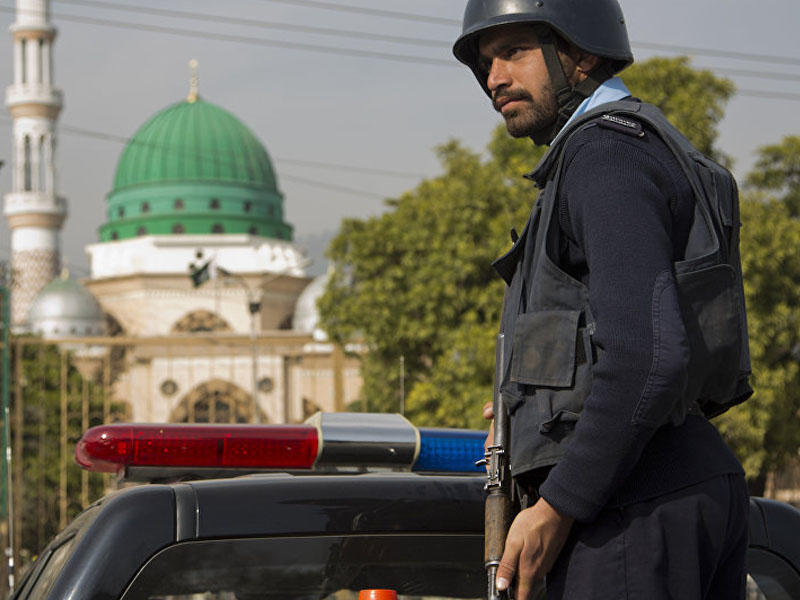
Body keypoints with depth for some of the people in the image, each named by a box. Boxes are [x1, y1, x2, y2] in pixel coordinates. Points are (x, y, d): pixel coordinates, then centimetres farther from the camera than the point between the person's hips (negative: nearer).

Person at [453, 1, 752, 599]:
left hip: (633, 509, -10)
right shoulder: (653, 148, 22)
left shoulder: (605, 152, -10)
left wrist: (556, 507, -20)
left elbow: (648, 352, -22)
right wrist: (533, 405, 26)